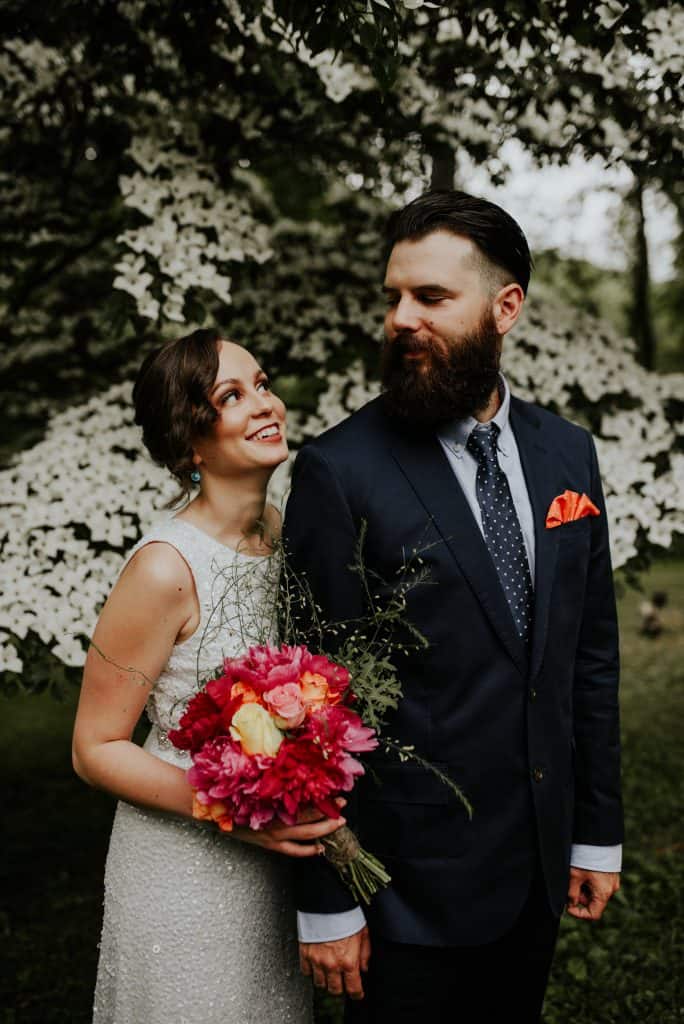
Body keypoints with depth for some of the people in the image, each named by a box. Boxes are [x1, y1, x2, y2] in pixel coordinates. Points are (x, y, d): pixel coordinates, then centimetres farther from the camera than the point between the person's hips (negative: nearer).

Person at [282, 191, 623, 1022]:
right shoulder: (340, 471, -15)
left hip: (539, 865, 5)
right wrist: (324, 903, -11)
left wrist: (598, 830, 8)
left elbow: (590, 652, 7)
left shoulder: (566, 453, 1)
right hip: (411, 887, -5)